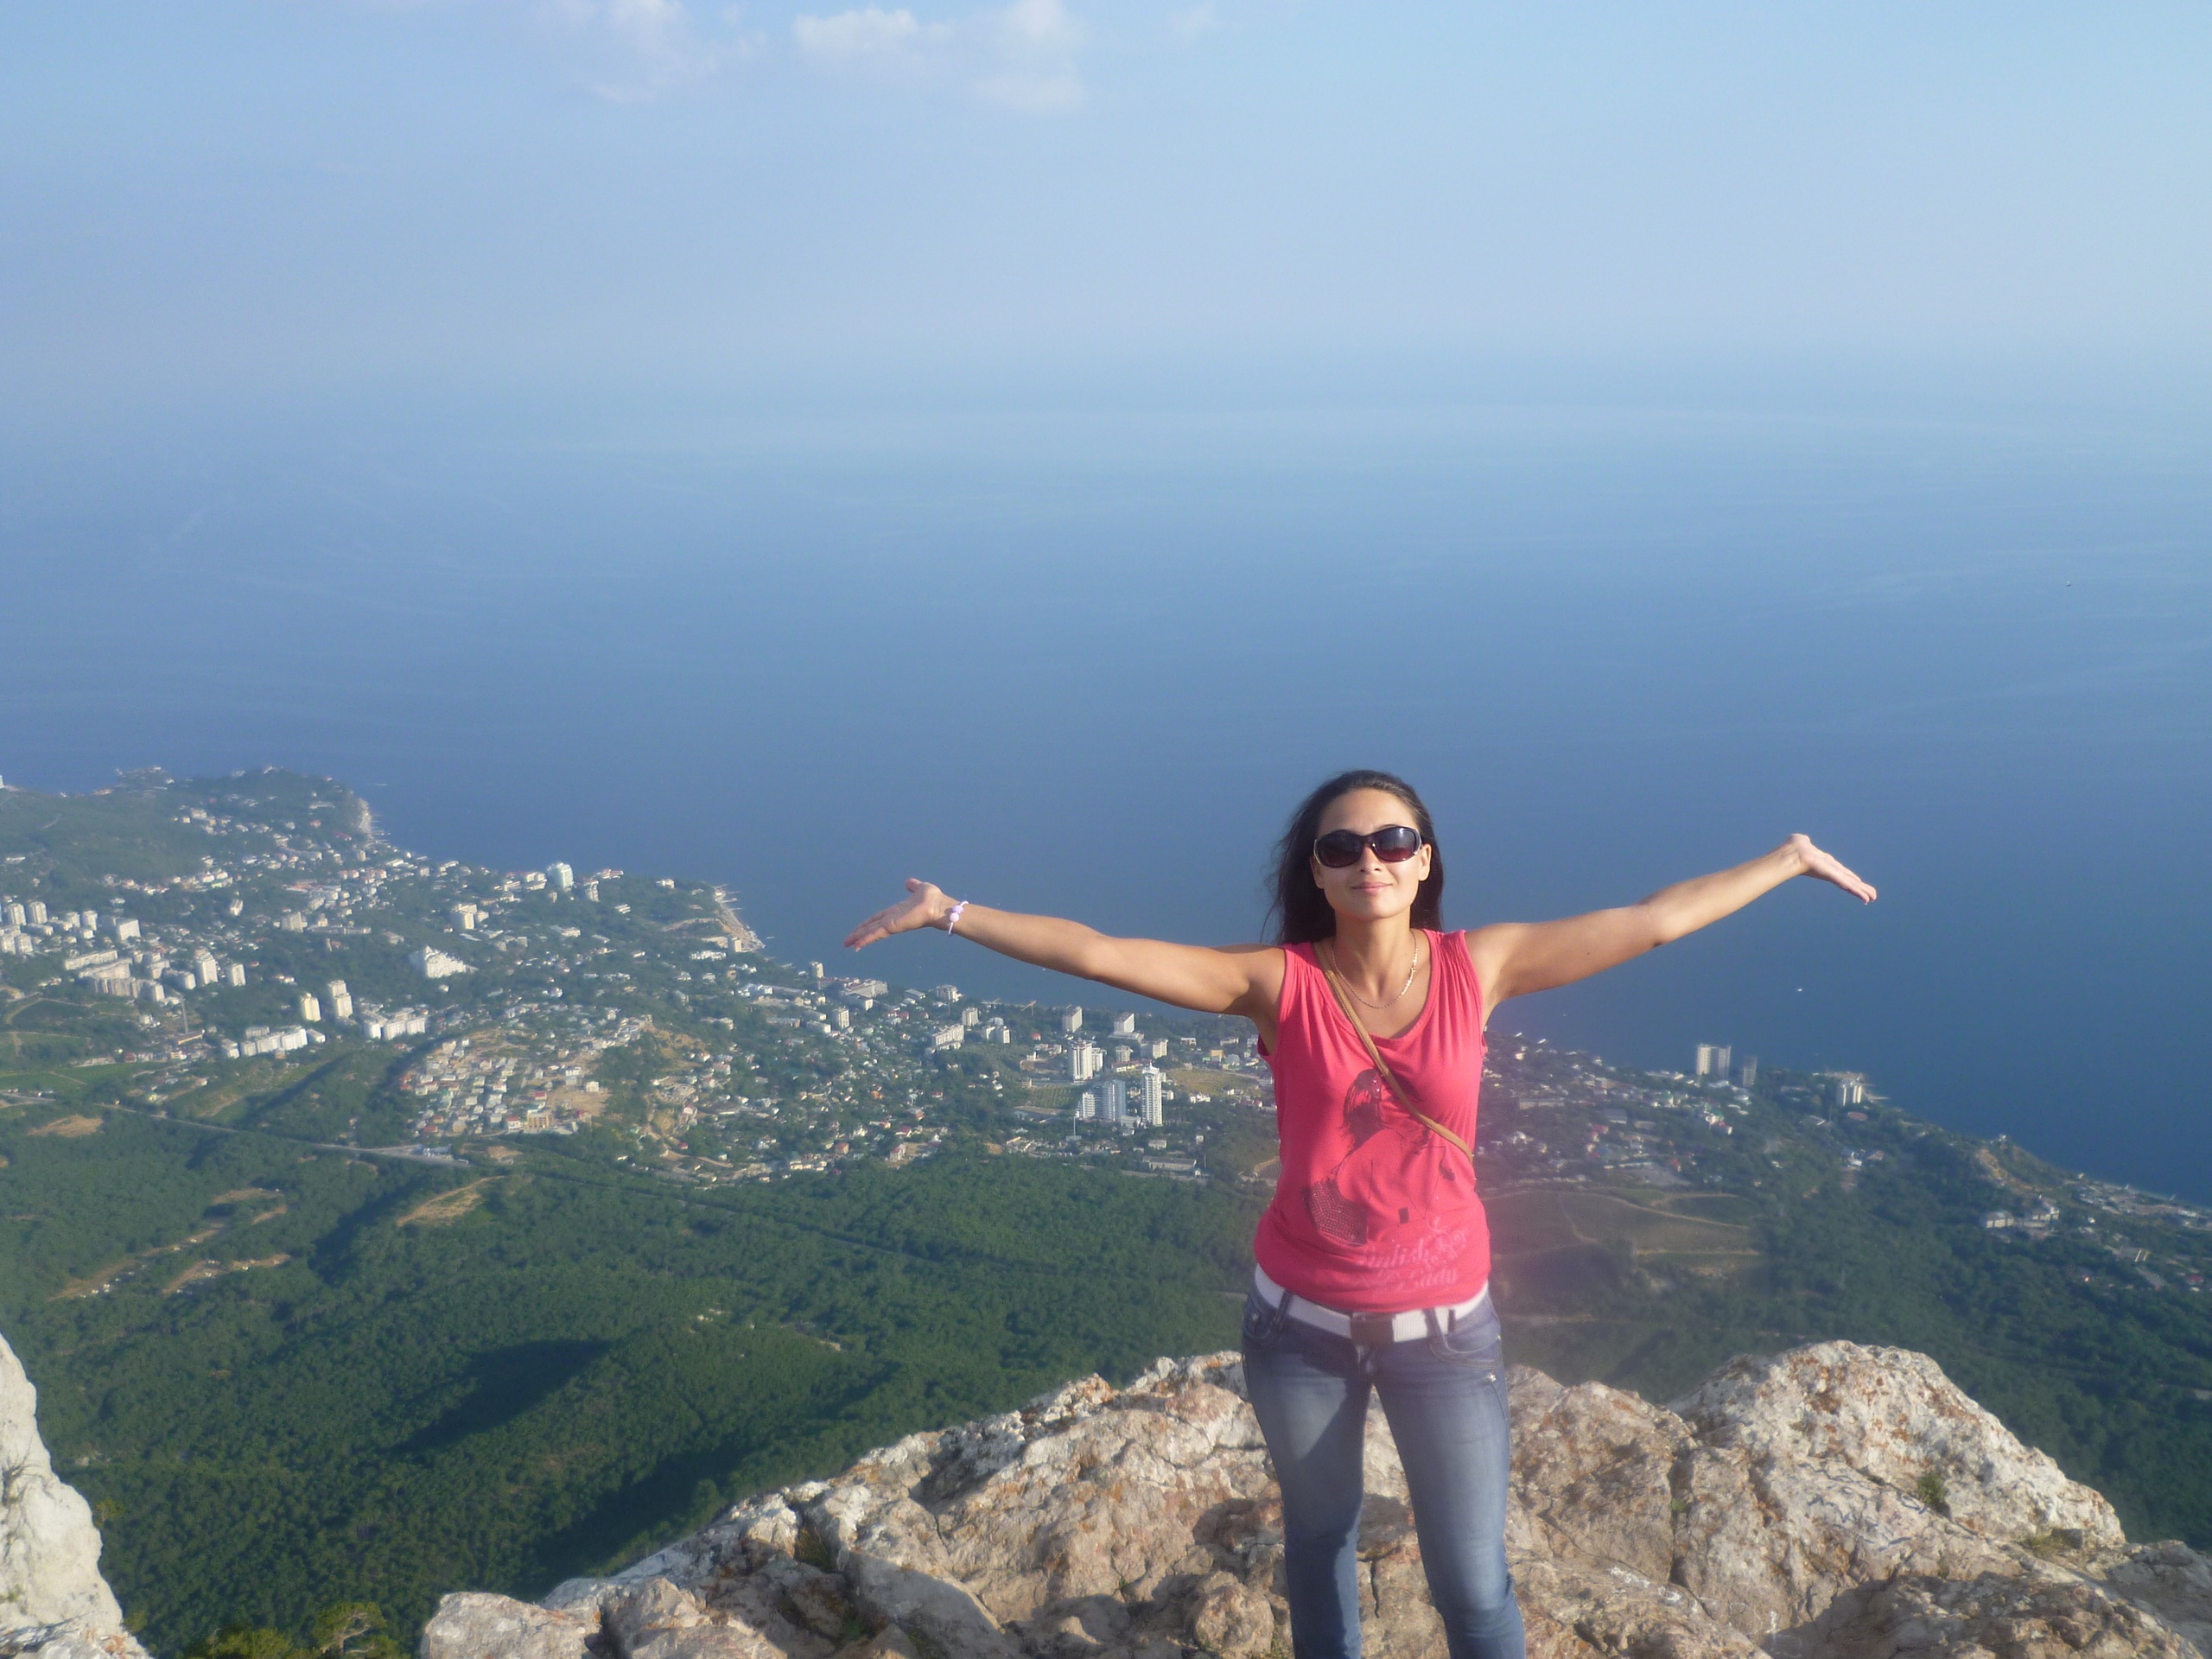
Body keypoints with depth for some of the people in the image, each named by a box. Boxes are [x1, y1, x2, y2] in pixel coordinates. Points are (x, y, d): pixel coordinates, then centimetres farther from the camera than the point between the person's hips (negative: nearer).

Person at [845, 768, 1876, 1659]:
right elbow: (1097, 954, -18)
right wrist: (950, 914, -23)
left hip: (1444, 1324, 0)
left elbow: (1653, 921, -1)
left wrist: (1785, 860, 5)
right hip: (1300, 1322, 0)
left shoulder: (1479, 967, -9)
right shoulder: (1278, 982, -13)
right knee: (1319, 1539, 22)